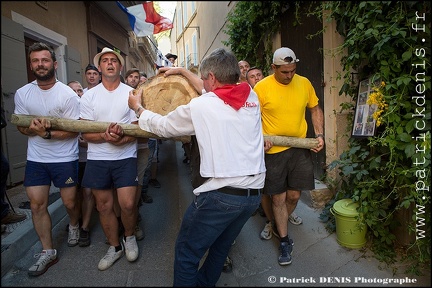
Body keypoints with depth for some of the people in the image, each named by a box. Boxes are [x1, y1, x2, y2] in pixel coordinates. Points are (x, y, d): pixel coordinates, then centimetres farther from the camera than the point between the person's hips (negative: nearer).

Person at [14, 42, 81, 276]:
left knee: (70, 202, 7)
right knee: (37, 205, 5)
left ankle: (74, 225, 42)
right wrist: (32, 128, -18)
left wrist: (47, 133, -25)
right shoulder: (22, 94, 1)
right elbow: (20, 125, 5)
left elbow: (74, 130, -12)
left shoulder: (68, 94, -12)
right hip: (35, 159, 4)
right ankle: (48, 252, 20)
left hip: (65, 159, -3)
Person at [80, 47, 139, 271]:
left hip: (125, 157, -2)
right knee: (104, 206, 10)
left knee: (127, 204, -9)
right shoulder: (89, 95, 3)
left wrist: (121, 140, -23)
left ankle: (129, 237, 23)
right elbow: (85, 133, -2)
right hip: (97, 159, 2)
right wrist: (105, 136, -22)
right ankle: (115, 246, 31)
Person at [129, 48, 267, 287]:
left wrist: (138, 108, 25)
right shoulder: (252, 98, 6)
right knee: (221, 247, 25)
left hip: (221, 193, -7)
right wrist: (182, 71, 33)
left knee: (187, 252, 12)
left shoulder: (199, 106, -9)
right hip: (254, 193, 7)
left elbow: (162, 126, 6)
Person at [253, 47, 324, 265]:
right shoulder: (261, 87, -10)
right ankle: (284, 241, 25)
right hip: (274, 151, -3)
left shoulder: (304, 83, 0)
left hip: (301, 148, 3)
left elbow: (315, 109, 13)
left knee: (294, 196, 11)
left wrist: (319, 134, 2)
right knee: (279, 198, 6)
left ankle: (280, 227, 41)